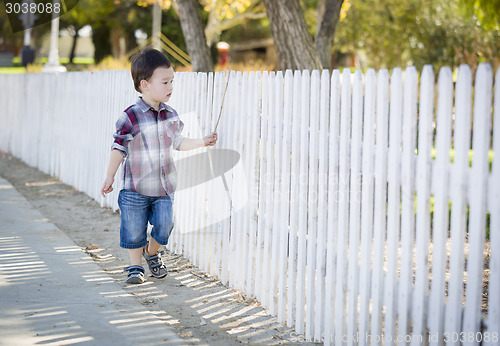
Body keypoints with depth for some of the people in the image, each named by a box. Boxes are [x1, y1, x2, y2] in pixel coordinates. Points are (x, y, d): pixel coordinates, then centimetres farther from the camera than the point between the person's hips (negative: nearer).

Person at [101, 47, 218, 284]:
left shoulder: (171, 116, 3)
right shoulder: (130, 117, -14)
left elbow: (177, 143, 17)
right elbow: (119, 148, -9)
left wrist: (202, 142, 7)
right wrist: (109, 177, -10)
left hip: (164, 187, 4)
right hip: (135, 188, -4)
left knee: (163, 227, 4)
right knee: (134, 230, 4)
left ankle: (152, 253, 33)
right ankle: (135, 266, 24)